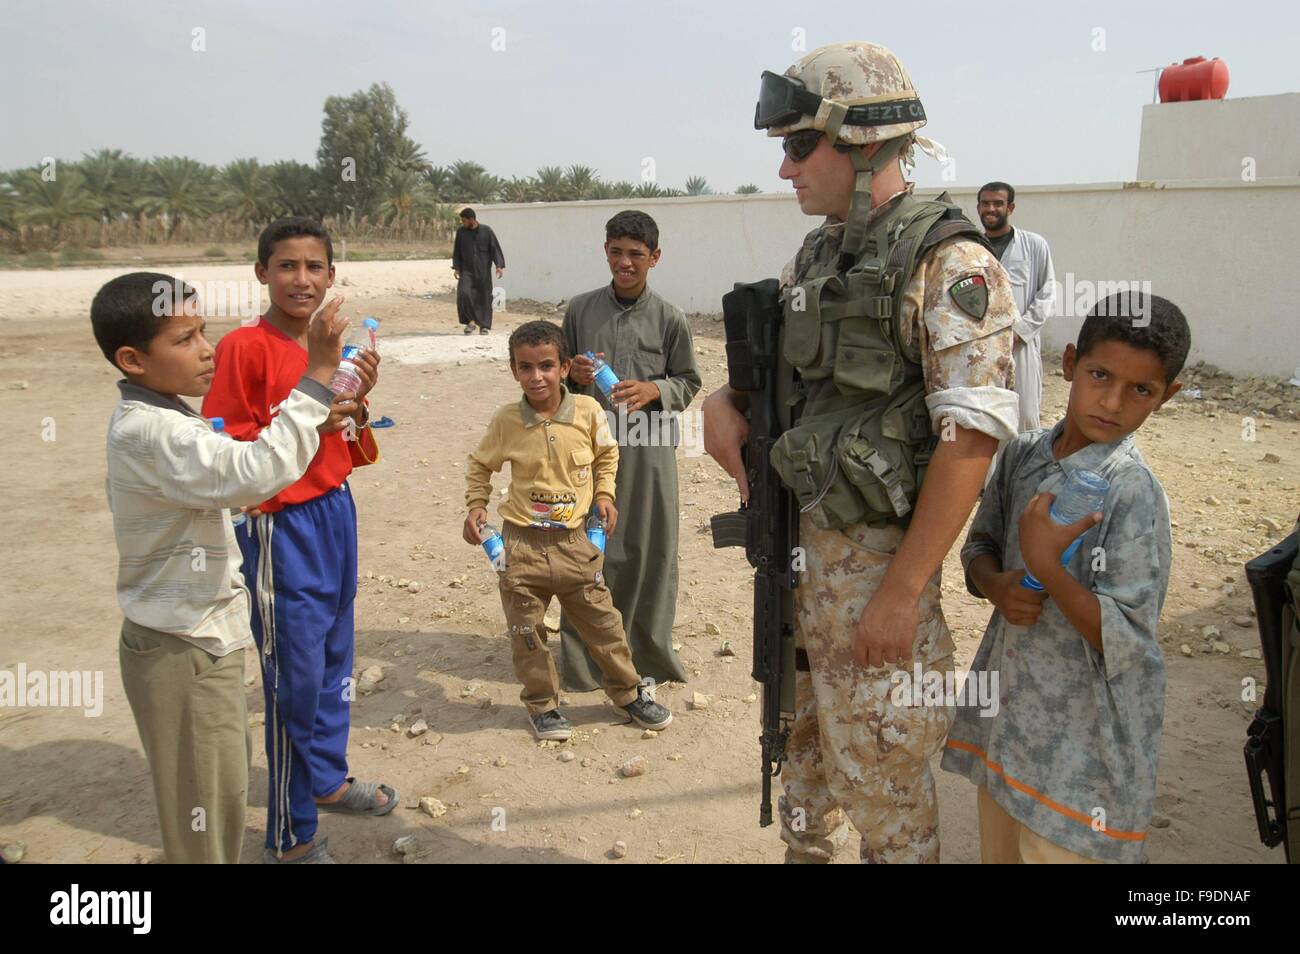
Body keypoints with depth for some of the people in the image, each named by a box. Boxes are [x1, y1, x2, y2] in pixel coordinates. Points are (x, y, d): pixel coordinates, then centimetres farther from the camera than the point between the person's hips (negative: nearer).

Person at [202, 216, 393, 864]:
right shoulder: (244, 348, -14)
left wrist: (358, 399, -6)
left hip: (335, 512, 8)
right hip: (279, 526, -7)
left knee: (335, 654, 20)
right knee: (296, 675, 1)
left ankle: (327, 778, 41)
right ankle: (291, 837, 18)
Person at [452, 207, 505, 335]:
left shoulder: (486, 231, -4)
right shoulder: (461, 232, 3)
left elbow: (495, 248, -3)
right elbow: (457, 251, 11)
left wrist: (499, 265, -13)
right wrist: (456, 267, 3)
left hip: (483, 272, -1)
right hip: (466, 270, 1)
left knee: (484, 297, 2)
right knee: (463, 293, -18)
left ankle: (484, 325, 15)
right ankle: (470, 320, -4)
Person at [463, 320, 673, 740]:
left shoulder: (587, 411, -6)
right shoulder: (506, 421, -6)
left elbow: (606, 454, 13)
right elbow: (480, 466, 10)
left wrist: (604, 494, 0)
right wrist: (476, 505, -2)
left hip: (577, 540, 0)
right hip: (523, 544, 0)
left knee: (602, 622, 11)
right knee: (526, 631, 9)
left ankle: (630, 692, 31)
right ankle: (542, 704, 28)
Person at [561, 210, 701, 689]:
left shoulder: (669, 319, 2)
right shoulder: (580, 308, 6)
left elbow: (688, 382, 7)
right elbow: (559, 370, 16)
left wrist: (654, 390, -12)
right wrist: (573, 374, -7)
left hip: (648, 448, -1)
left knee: (650, 550, 4)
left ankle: (648, 654, 22)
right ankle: (584, 658, 17)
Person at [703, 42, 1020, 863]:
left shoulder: (949, 264, -16)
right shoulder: (817, 255, 9)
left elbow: (971, 438, -21)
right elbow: (770, 358, 22)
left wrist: (902, 592, -22)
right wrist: (725, 402, -2)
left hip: (871, 552, -8)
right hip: (792, 536, 8)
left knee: (882, 774, 6)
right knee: (800, 733, 24)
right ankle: (803, 850, 45)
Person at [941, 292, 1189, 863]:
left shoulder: (1134, 493, -19)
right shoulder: (1023, 455, -1)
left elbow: (1126, 641, -20)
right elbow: (980, 544, 10)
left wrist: (1044, 566, -31)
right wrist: (997, 585, -11)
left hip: (1082, 748, -6)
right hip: (1005, 718, 6)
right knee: (998, 853, 22)